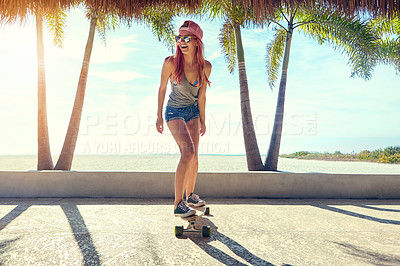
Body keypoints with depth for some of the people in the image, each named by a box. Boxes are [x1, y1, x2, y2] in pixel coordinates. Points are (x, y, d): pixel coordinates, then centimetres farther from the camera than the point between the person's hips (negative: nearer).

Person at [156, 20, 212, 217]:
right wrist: (159, 116, 0)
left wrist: (202, 121, 7)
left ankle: (190, 195, 25)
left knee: (194, 157, 5)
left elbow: (201, 96, 0)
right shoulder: (171, 62, -18)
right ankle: (178, 204, -14)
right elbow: (162, 88, -5)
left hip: (193, 111, 4)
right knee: (188, 152, -21)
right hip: (174, 111, -4)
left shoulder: (205, 66, -10)